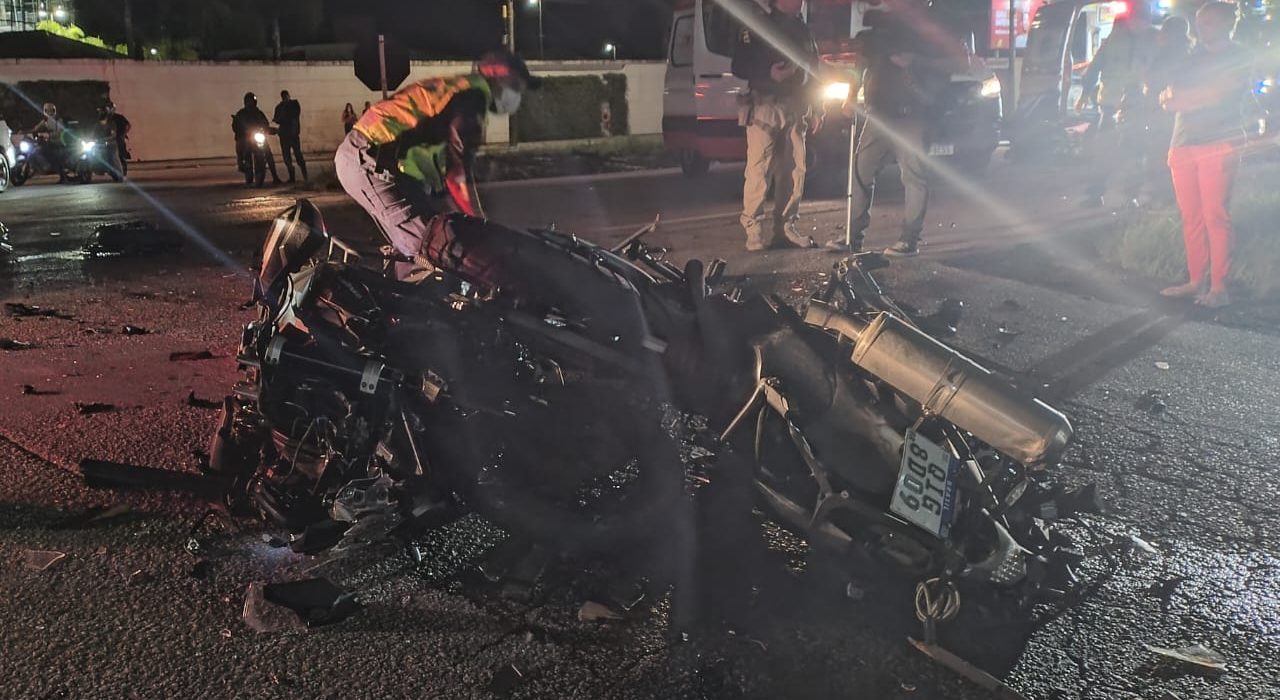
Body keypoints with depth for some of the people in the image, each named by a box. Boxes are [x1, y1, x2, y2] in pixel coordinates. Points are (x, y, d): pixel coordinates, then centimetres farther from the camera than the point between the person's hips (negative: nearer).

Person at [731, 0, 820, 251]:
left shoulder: (803, 30, 19)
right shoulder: (758, 28, 1)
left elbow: (814, 70, 24)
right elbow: (739, 67, -5)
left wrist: (813, 110, 17)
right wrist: (769, 73, -20)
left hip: (796, 111, 6)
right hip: (765, 107, -6)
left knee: (794, 170, 3)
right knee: (759, 170, -10)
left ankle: (785, 228, 10)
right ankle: (754, 229, -5)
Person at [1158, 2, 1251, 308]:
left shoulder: (1237, 58, 5)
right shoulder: (1193, 58, 23)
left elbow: (1217, 94, -7)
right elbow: (1167, 99, 14)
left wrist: (1177, 97, 3)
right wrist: (1169, 95, -7)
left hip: (1218, 143, -6)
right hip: (1183, 143, 6)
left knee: (1215, 215, -10)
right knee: (1191, 216, 2)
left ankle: (1219, 286, -10)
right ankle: (1196, 281, 6)